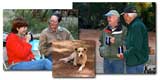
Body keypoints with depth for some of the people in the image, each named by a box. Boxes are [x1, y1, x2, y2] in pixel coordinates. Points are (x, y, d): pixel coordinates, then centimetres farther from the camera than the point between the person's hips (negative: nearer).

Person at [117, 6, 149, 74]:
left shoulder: (136, 26, -19)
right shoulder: (132, 25, 14)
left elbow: (136, 47, -23)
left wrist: (125, 55, -13)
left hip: (136, 62, -10)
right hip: (132, 61, 10)